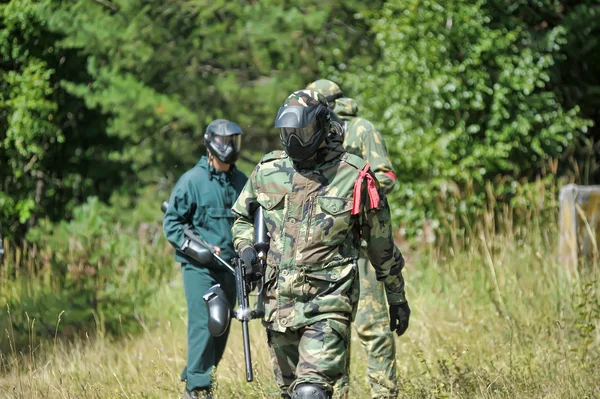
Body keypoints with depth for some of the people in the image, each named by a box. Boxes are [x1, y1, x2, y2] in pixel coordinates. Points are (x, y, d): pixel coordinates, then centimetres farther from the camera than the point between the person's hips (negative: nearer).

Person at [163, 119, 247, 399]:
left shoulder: (241, 182, 10)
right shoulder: (193, 181, -6)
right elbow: (172, 222, -4)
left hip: (230, 268, 6)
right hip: (199, 268, -6)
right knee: (203, 325, -13)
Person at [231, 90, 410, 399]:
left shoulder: (353, 176, -5)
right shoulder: (267, 171, 4)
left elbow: (381, 242, 5)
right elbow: (242, 217, 23)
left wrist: (397, 297, 12)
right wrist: (245, 246, 0)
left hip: (328, 305, -5)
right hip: (278, 301, 5)